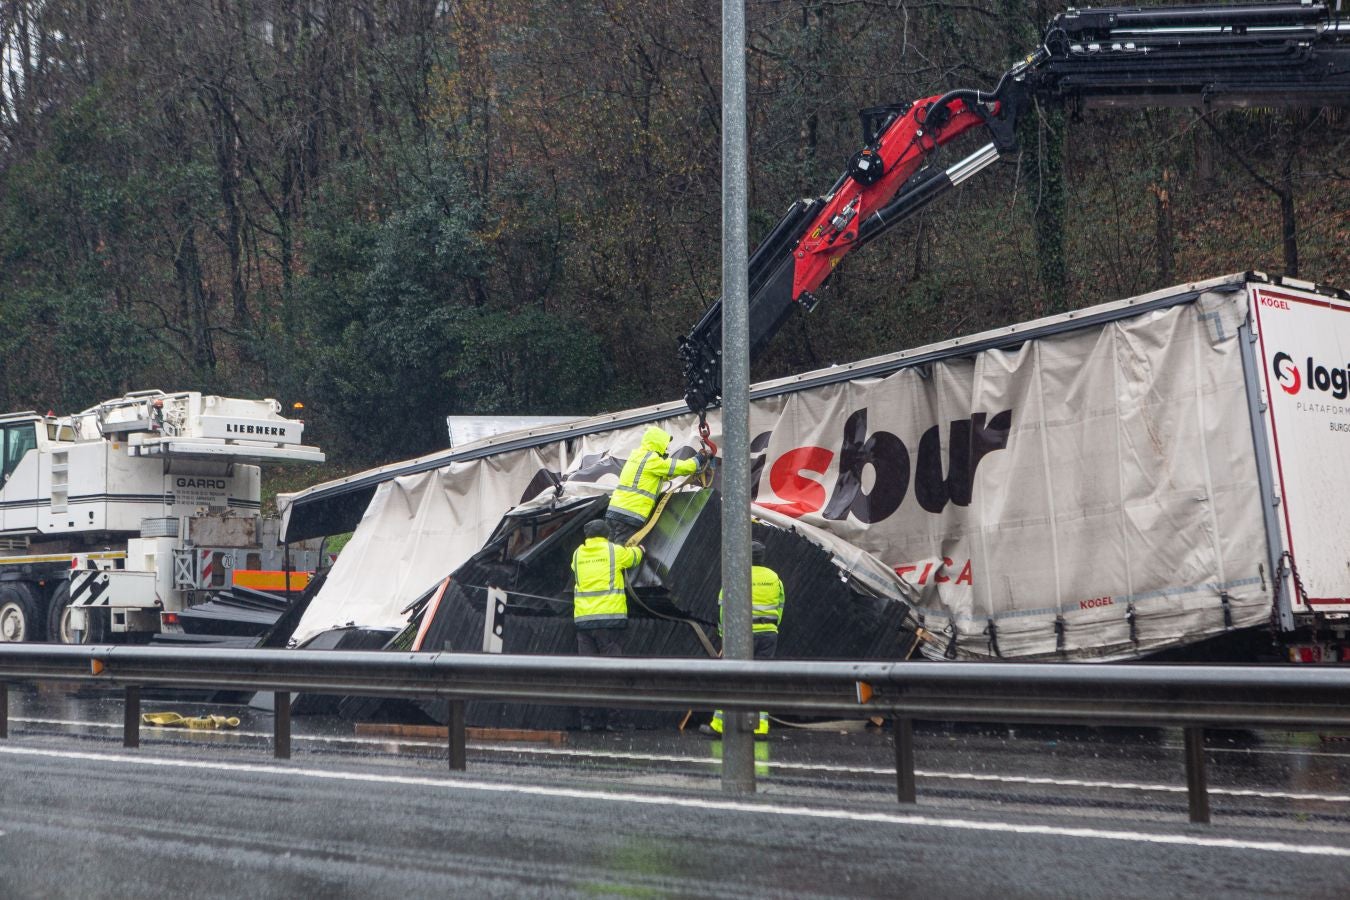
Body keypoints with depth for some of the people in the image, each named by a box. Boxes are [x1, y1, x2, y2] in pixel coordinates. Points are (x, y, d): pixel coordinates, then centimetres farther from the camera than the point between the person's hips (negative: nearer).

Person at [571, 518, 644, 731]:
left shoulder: (578, 554, 12)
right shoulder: (615, 551, 3)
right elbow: (634, 556, 21)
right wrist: (639, 548, 46)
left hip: (583, 620, 4)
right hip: (610, 617, -3)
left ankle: (588, 720, 4)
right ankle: (608, 719, -6)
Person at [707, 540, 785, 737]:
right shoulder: (774, 578, 9)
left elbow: (723, 606, -3)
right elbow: (780, 607, 14)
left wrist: (723, 631, 9)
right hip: (769, 635, 4)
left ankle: (719, 725, 6)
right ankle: (760, 727, 3)